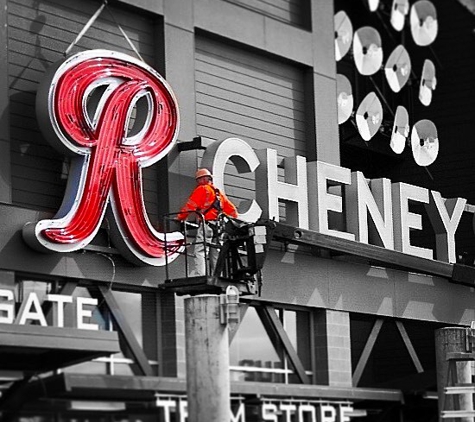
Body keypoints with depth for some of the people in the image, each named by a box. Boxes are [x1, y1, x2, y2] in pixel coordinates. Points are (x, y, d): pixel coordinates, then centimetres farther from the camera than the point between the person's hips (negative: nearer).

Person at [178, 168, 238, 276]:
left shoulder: (202, 189, 3)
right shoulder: (219, 193, 25)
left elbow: (190, 206, -6)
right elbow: (232, 210, 24)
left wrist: (180, 218, 0)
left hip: (206, 224, -7)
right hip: (218, 226, 7)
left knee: (200, 252, -16)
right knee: (215, 254, 8)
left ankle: (197, 276, -31)